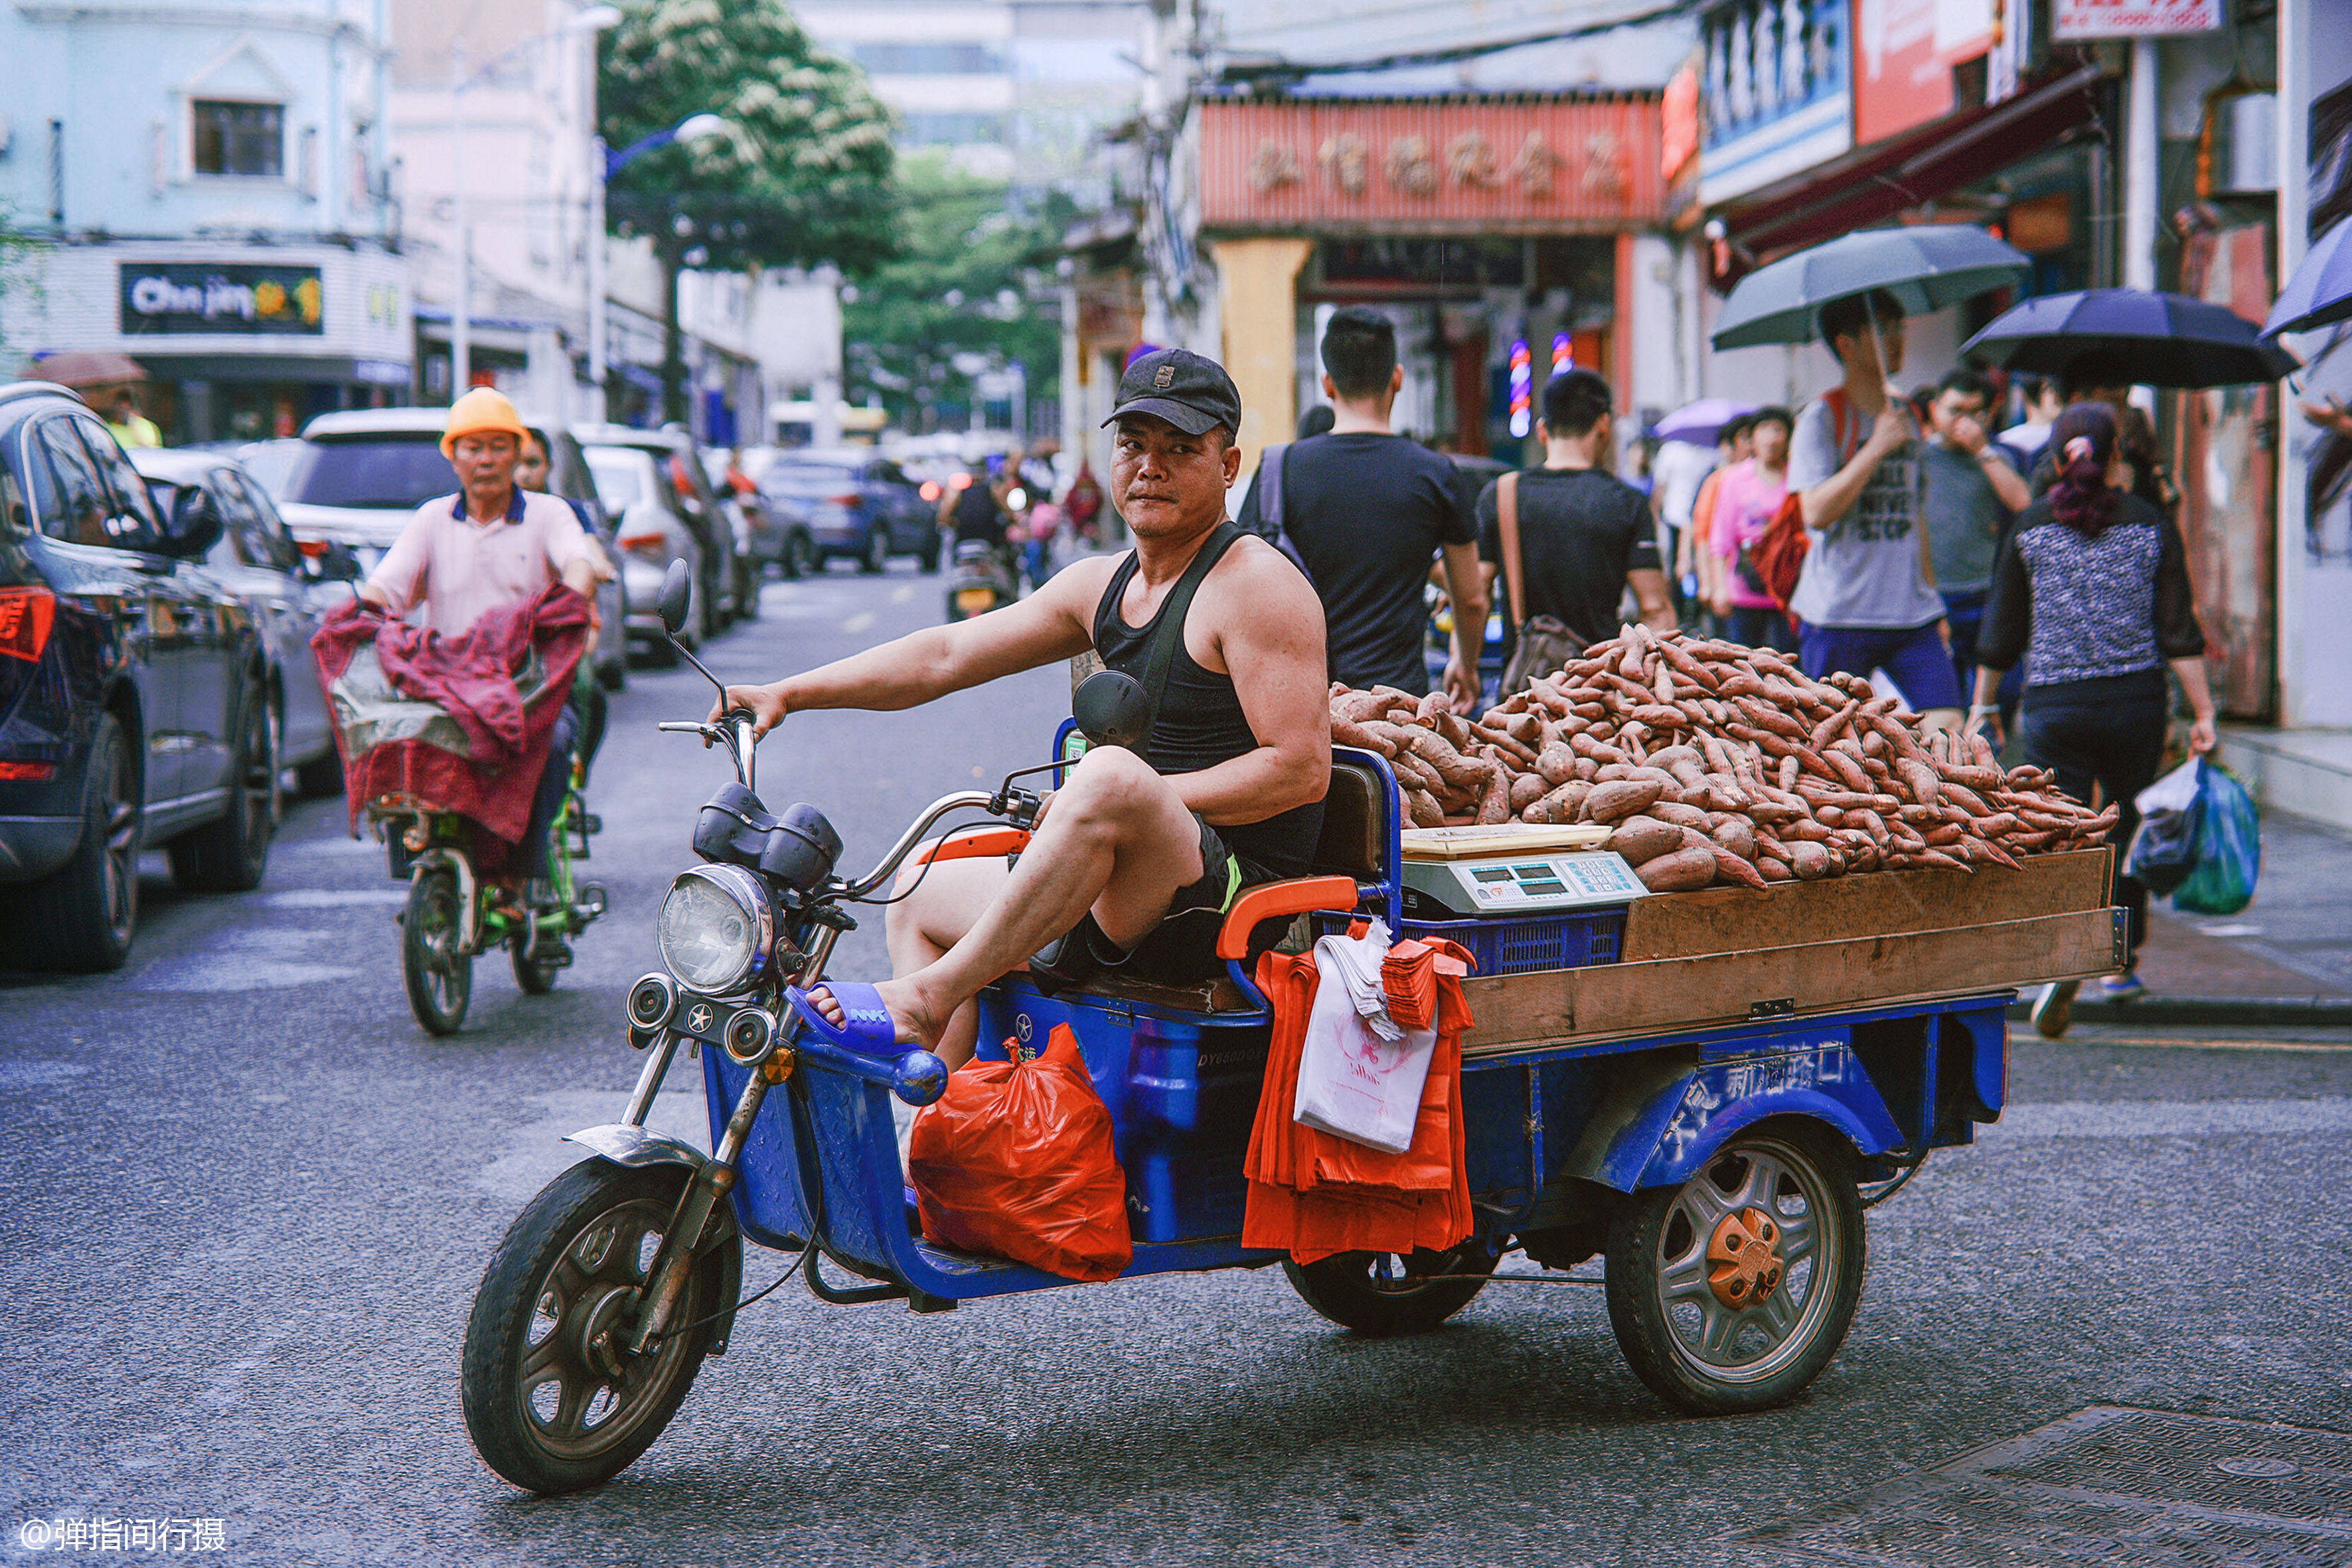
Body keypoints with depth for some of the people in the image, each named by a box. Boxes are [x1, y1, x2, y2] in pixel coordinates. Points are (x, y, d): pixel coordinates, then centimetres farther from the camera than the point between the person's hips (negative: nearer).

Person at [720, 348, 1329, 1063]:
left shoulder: (1256, 583, -10)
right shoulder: (1101, 585, 14)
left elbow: (1302, 769, -18)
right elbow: (946, 655, 13)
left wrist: (1127, 798, -18)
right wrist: (787, 694, 4)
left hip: (1236, 899, -9)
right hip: (1123, 911, 9)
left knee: (1110, 774, -37)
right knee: (921, 892, 20)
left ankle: (930, 996, -27)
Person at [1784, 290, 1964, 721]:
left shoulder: (1905, 414, 15)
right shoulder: (1821, 418, -5)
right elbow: (1816, 512, -17)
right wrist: (1877, 447, -18)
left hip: (1911, 616, 5)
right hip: (1839, 616, -5)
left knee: (1948, 726, -9)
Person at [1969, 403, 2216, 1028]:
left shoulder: (2030, 525, 0)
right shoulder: (2151, 525, 0)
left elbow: (2002, 628, 5)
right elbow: (2179, 631, -3)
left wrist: (1982, 705, 15)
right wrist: (2203, 712, 0)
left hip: (2055, 705, -1)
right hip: (2137, 699, 1)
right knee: (2127, 831, 19)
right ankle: (2121, 965, 29)